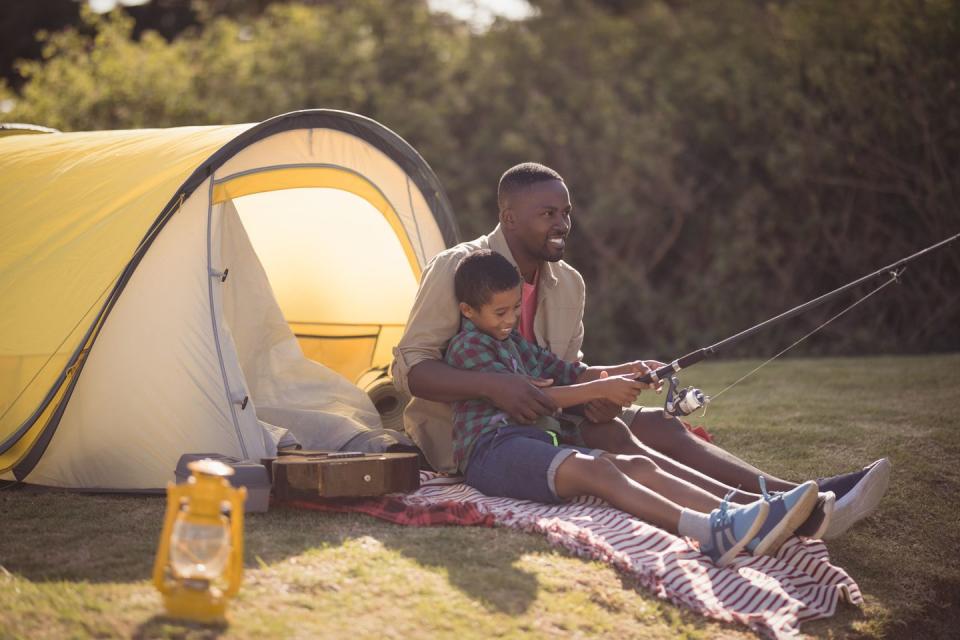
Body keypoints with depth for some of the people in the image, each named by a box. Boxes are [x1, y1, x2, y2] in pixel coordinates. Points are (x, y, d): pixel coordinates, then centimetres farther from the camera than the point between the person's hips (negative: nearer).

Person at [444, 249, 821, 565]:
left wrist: (624, 372, 10)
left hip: (535, 446, 9)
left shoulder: (513, 342, 28)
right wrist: (602, 390, -13)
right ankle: (711, 533, -55)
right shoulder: (467, 346, -3)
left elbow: (569, 373, 28)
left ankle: (744, 526, -33)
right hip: (492, 451, -9)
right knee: (595, 469, -34)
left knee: (638, 466, -14)